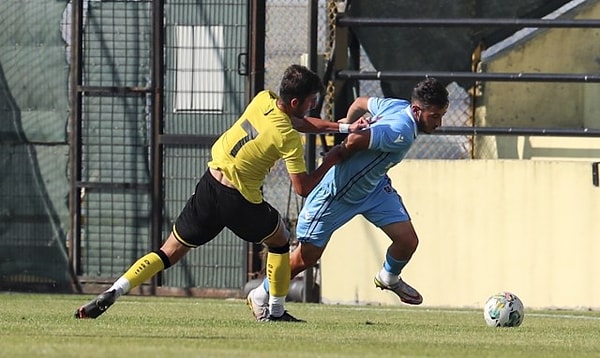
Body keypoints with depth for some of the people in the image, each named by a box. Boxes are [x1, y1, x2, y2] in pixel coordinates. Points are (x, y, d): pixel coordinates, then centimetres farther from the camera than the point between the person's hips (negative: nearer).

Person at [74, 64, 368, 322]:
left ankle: (114, 292, -11)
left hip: (209, 185, 5)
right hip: (241, 202, -5)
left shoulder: (263, 100, 2)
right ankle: (276, 312, 25)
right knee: (280, 241, 24)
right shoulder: (289, 139, -15)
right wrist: (330, 161, 4)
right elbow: (303, 188, -9)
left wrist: (344, 127, 17)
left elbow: (299, 122, 20)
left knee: (169, 252, 7)